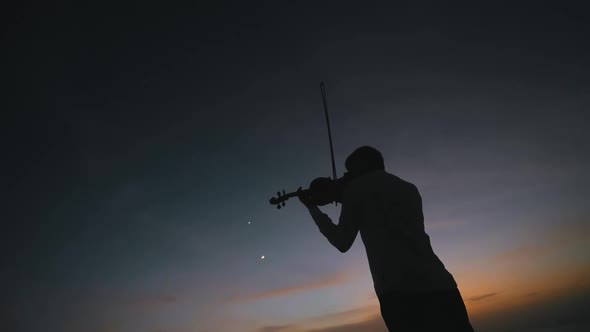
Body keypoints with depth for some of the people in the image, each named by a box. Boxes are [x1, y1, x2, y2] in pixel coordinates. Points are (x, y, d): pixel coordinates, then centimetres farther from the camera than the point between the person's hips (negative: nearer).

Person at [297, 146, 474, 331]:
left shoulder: (356, 189, 6)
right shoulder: (409, 189, 21)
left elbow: (342, 242, 8)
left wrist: (312, 208, 19)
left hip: (398, 290, -5)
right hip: (439, 284, 5)